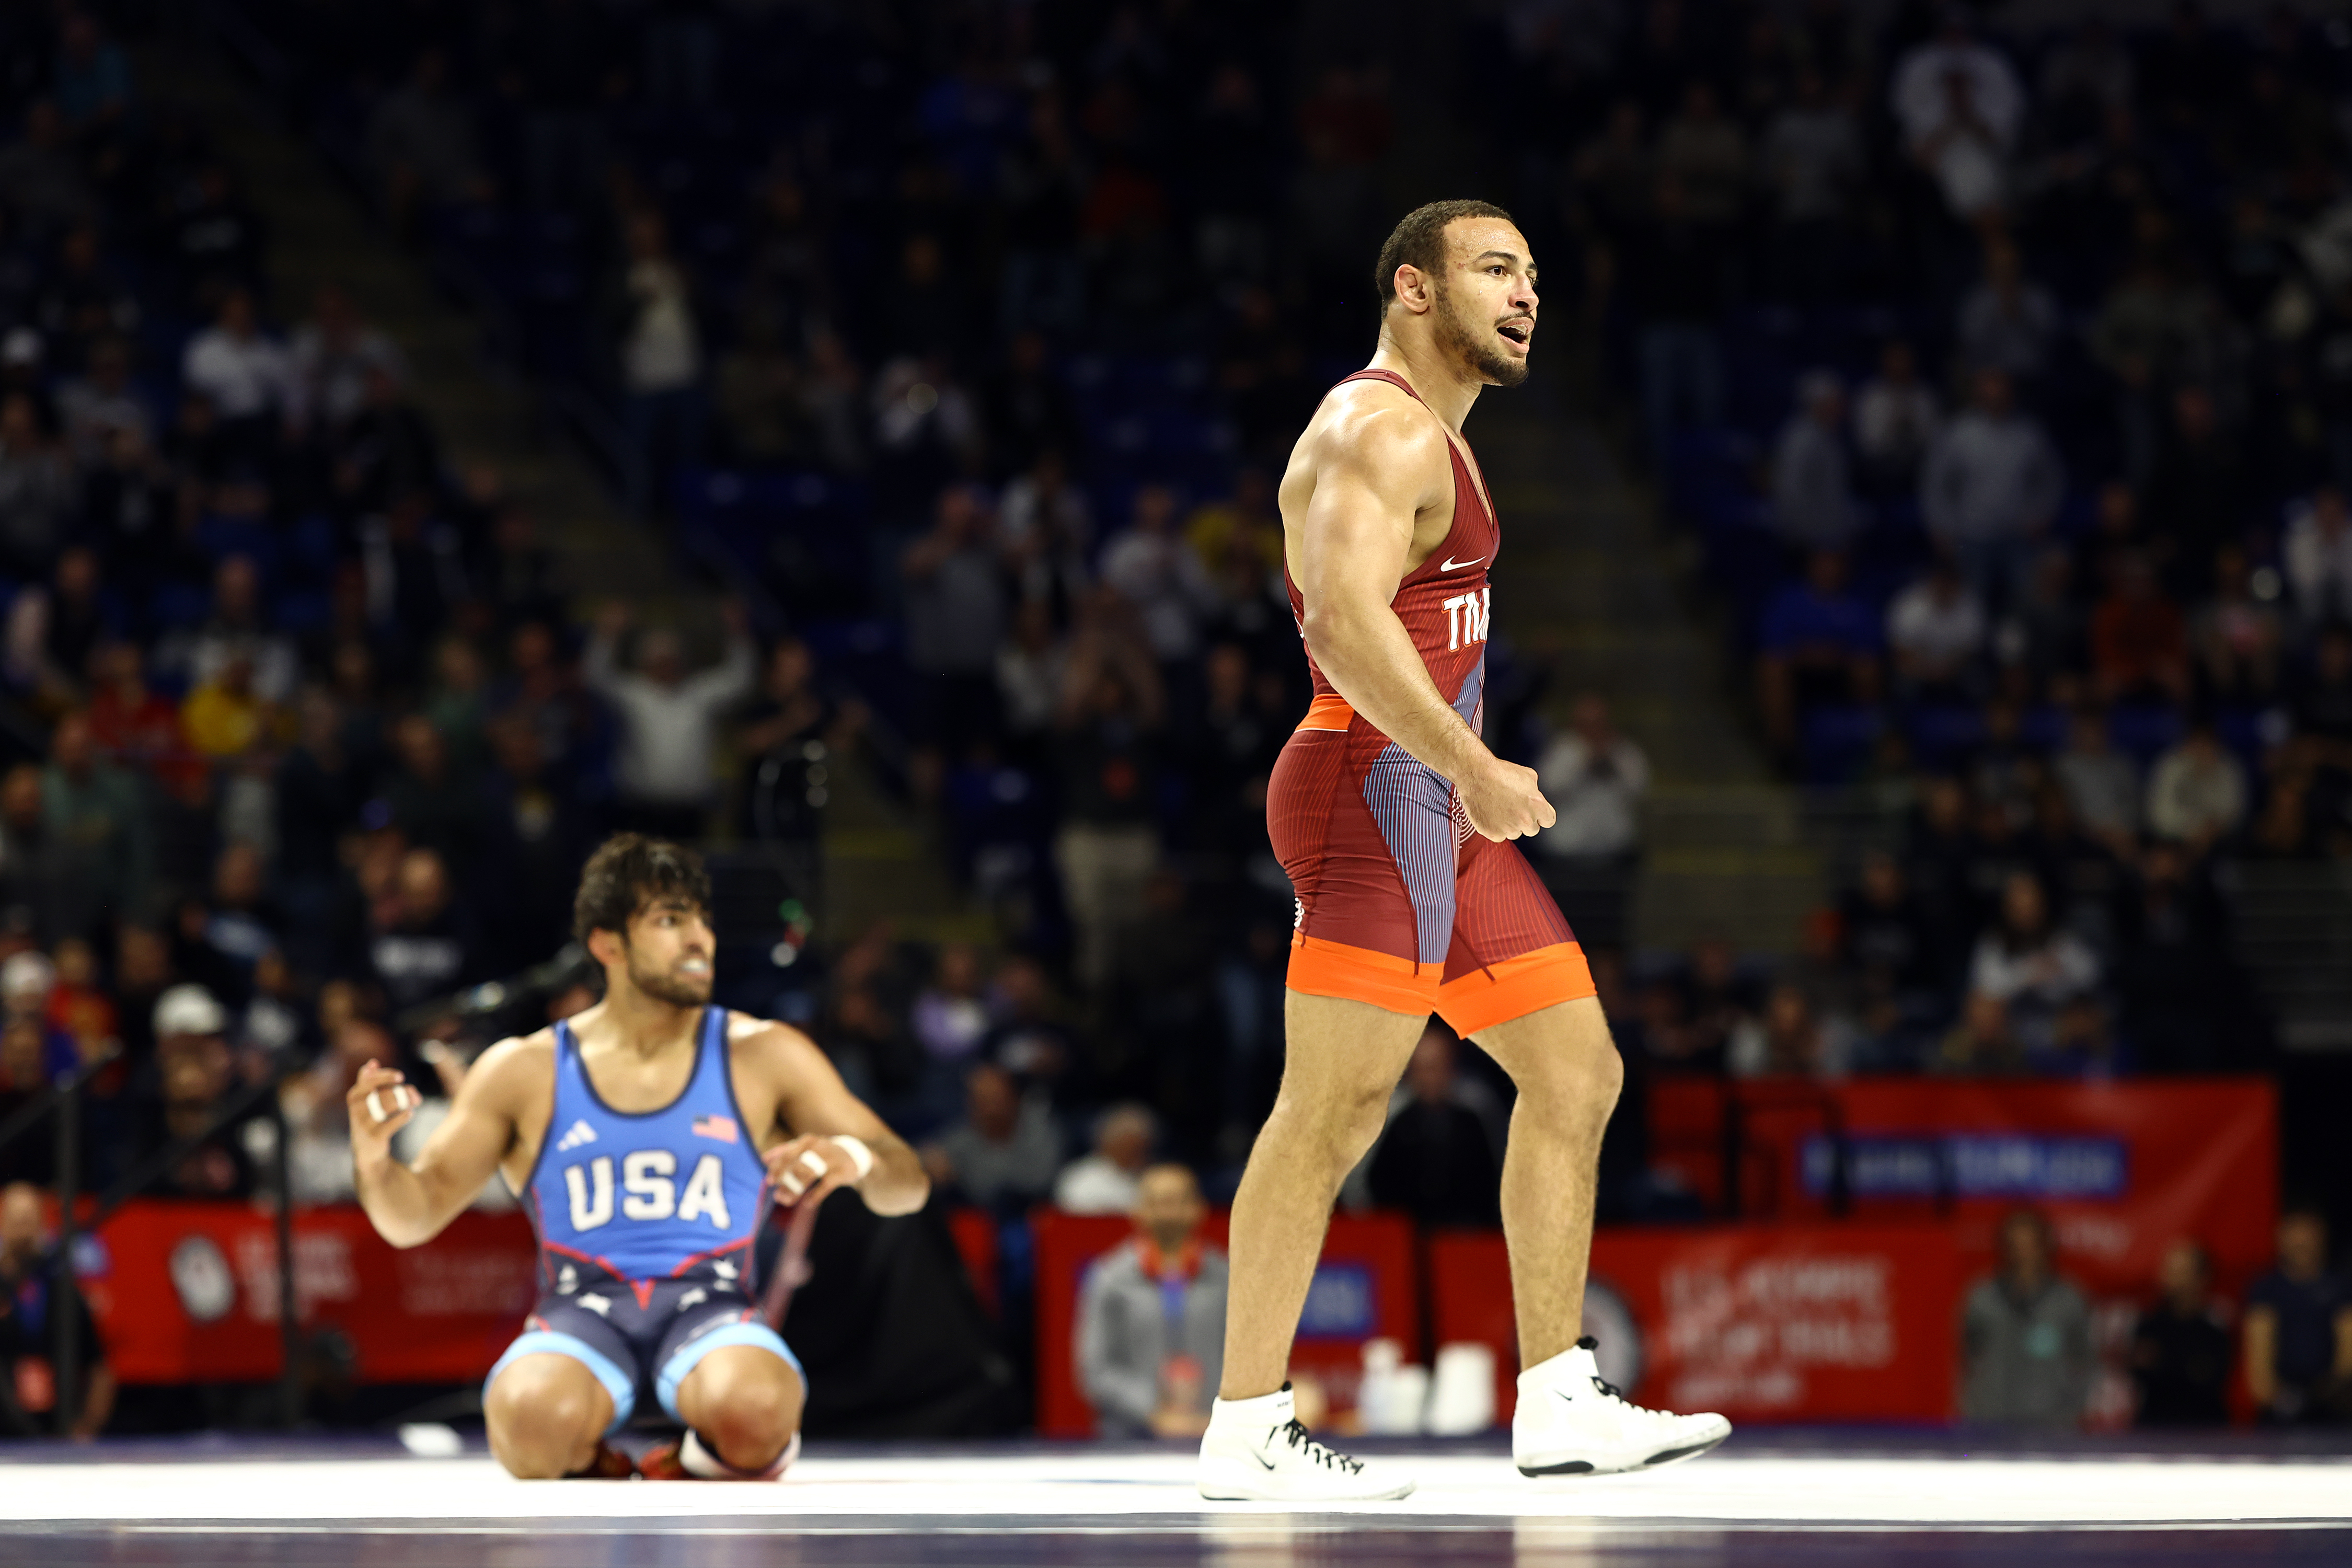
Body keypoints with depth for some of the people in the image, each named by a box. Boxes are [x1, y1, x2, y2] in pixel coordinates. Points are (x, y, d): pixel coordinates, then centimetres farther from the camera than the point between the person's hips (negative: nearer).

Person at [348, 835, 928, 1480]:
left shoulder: (764, 1057, 8)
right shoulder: (523, 1072, 9)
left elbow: (907, 1186, 6)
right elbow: (415, 1216, 10)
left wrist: (857, 1159, -19)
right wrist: (374, 1161, -14)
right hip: (579, 1314, 0)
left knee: (755, 1415, -37)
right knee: (535, 1421, -37)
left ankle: (687, 1472, 1)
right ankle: (596, 1475, 1)